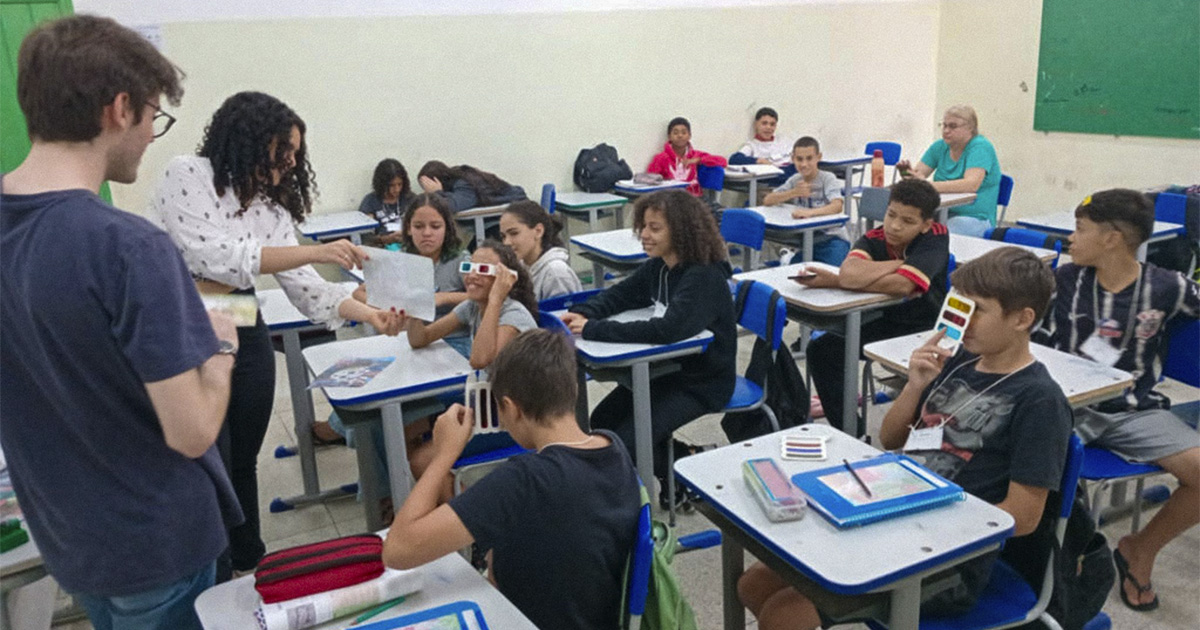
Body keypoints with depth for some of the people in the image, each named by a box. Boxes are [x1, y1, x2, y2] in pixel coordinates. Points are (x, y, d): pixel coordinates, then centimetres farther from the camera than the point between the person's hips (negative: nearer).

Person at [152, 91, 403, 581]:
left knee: (244, 461, 16)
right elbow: (209, 255, -23)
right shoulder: (188, 175, -10)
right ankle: (217, 591, 21)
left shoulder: (273, 206, 8)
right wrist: (314, 253, -25)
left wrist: (368, 314, -13)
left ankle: (250, 564, 34)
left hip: (244, 334, 6)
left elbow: (303, 286, 2)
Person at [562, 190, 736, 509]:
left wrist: (594, 330, -37)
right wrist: (582, 313, -12)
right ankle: (672, 461, 23)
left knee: (625, 441, -17)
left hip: (703, 381, -9)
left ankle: (682, 480, 8)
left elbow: (668, 329, -40)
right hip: (667, 368, 9)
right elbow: (619, 295, 10)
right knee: (601, 422, 8)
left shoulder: (704, 278, -26)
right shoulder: (658, 267, 0)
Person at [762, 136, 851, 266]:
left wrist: (810, 212, -45)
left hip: (831, 237, -4)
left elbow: (837, 206, -28)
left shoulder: (828, 178, -9)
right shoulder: (794, 181, 6)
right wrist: (794, 192, -16)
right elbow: (767, 201, -2)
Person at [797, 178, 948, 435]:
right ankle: (849, 430, 2)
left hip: (929, 329, -4)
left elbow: (902, 285, -36)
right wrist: (901, 262, -26)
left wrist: (834, 282, -31)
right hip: (888, 322, 4)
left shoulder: (937, 236, -19)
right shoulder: (874, 240, -12)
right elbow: (849, 274, -36)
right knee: (822, 349, -9)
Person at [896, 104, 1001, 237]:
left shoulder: (981, 147, -8)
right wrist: (907, 173, -21)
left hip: (975, 218, -5)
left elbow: (972, 184, -24)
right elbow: (918, 174, 5)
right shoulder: (940, 147, 11)